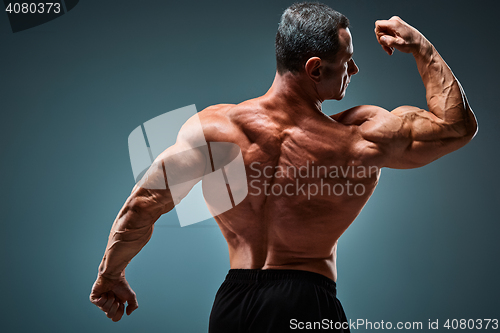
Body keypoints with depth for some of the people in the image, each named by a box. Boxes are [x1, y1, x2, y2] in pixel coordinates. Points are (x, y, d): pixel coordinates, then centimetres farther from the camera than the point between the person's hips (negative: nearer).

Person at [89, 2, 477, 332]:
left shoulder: (214, 126, -11)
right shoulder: (361, 140, -13)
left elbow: (141, 207, -7)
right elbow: (458, 124, 1)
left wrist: (110, 276, 10)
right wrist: (422, 48, 10)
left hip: (232, 301, 3)